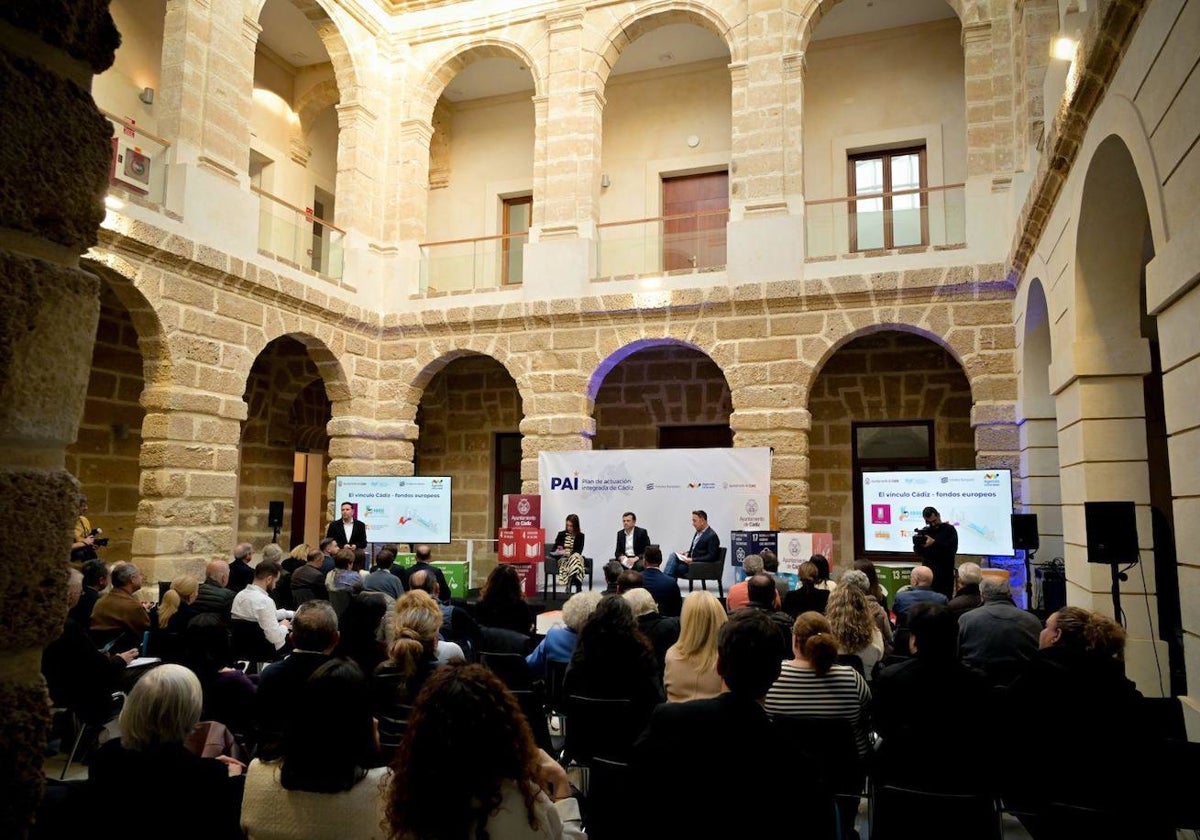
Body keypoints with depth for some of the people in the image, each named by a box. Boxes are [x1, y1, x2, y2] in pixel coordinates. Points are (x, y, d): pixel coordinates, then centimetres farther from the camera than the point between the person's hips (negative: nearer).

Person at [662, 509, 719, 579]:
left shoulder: (712, 536, -12)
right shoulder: (698, 532, 15)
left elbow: (711, 557, -18)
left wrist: (693, 560, -22)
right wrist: (687, 553, 2)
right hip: (691, 561, 8)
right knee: (673, 554, -16)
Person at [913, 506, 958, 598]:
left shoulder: (949, 530, 2)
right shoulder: (924, 532, 11)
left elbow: (953, 549, -12)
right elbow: (918, 553, 6)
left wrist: (934, 543, -22)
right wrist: (918, 544, -16)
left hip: (945, 574, -3)